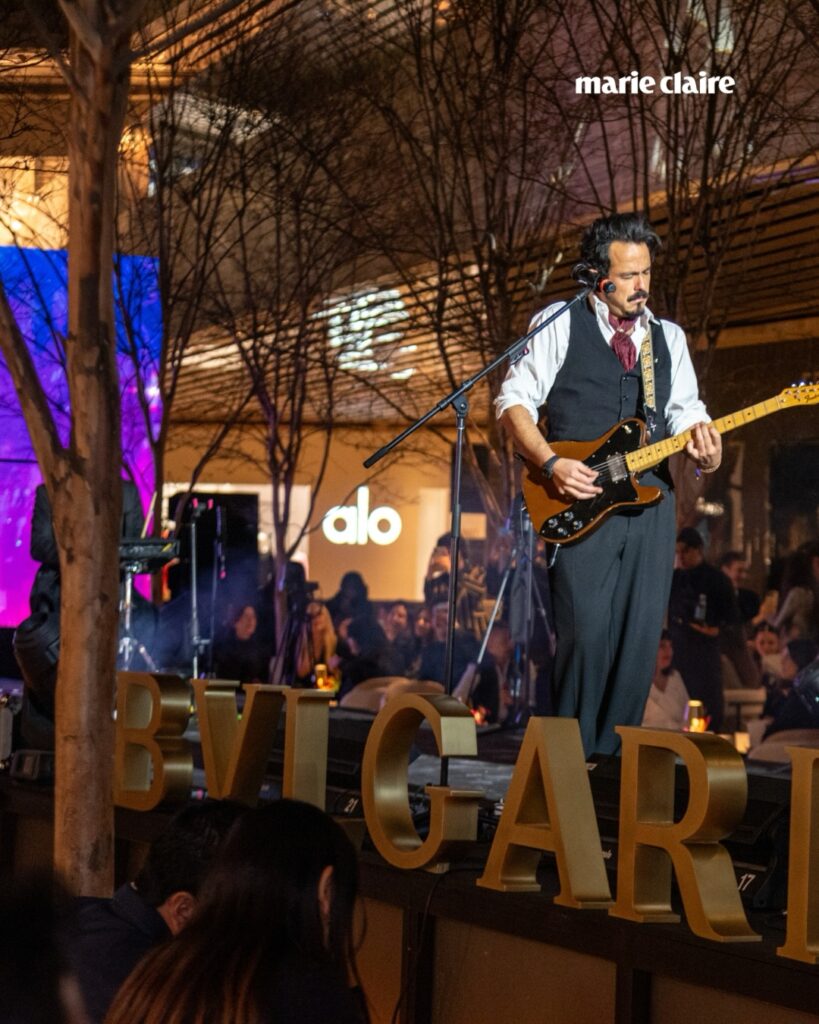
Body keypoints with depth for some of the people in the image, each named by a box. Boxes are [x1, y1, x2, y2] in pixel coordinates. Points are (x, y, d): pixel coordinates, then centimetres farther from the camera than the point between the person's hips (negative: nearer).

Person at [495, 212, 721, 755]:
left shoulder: (669, 337, 18)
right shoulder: (558, 324, 4)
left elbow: (686, 411, 14)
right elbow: (514, 401, 1)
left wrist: (702, 444, -10)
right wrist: (552, 464, -12)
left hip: (651, 501, 5)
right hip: (580, 500, -4)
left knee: (641, 638, 1)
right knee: (587, 633, -12)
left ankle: (612, 753, 11)